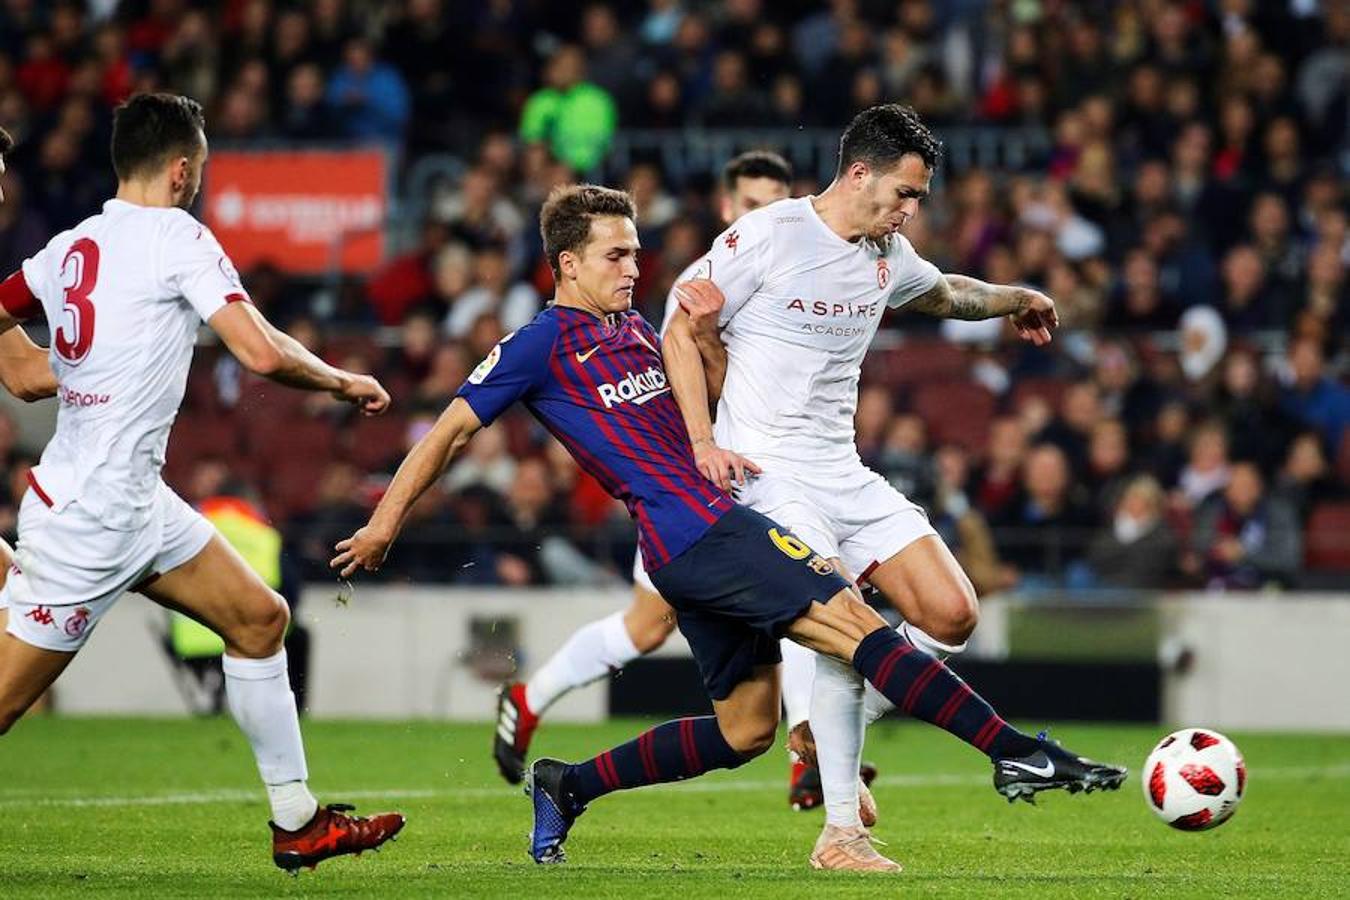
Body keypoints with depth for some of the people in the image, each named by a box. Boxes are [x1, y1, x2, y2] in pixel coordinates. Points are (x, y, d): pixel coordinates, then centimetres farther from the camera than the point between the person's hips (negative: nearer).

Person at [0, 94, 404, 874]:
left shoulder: (70, 247, 7)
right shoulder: (177, 237, -14)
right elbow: (262, 352, -19)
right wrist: (344, 383, -3)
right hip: (92, 517, -9)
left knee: (260, 619, 12)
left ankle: (297, 822, 16)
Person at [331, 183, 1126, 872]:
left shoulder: (635, 329, 21)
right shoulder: (543, 344, -2)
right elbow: (452, 431, 2)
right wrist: (385, 523, 5)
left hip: (717, 525, 10)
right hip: (695, 533, -10)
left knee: (746, 727, 12)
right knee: (855, 621, -17)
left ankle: (567, 787, 21)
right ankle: (1017, 754, -20)